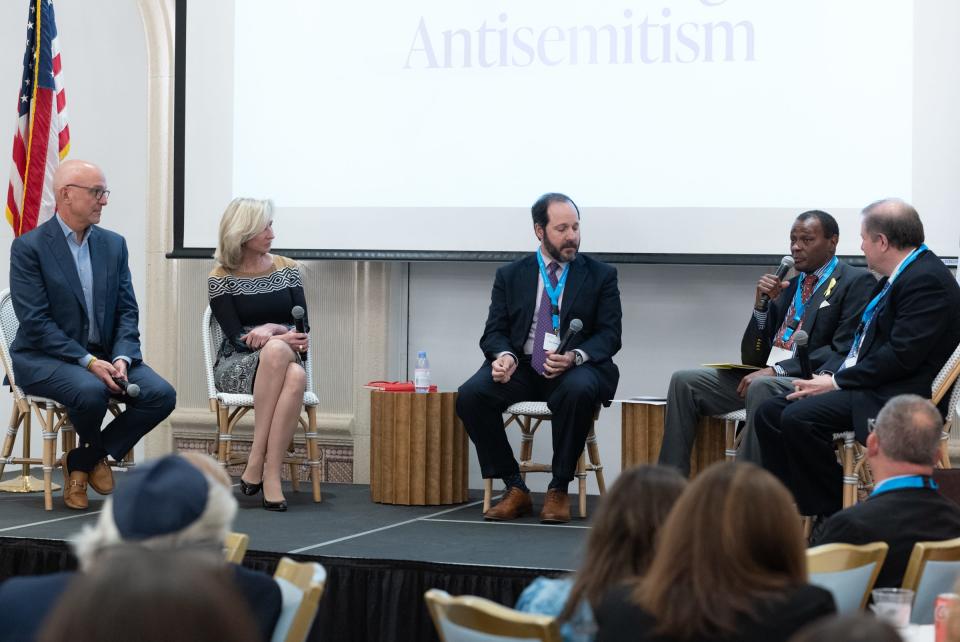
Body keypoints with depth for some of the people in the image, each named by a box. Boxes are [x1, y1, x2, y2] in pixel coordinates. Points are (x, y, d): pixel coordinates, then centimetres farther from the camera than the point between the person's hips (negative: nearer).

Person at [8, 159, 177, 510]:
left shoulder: (114, 245, 10)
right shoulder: (29, 247, -7)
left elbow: (127, 312, 7)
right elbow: (35, 322, -14)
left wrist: (121, 359, -13)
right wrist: (89, 362, -23)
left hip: (104, 356, 5)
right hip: (46, 359, -5)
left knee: (161, 394, -18)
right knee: (90, 390, -36)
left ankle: (81, 461, -2)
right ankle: (94, 456, 1)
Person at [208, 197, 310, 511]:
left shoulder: (287, 269, 9)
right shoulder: (221, 279, 0)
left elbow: (303, 327, 4)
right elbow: (237, 338, -8)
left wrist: (273, 328, -16)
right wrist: (282, 340, -23)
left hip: (283, 360, 2)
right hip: (237, 368, -2)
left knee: (296, 376, -37)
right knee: (277, 350, -38)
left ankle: (270, 473, -37)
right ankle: (259, 463, -34)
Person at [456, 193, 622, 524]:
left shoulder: (600, 275, 7)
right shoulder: (510, 275, 12)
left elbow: (609, 334, 0)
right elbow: (495, 331, 7)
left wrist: (575, 356, -21)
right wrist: (504, 355, -18)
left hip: (575, 369, -2)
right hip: (521, 368, 2)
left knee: (579, 390, -38)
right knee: (470, 394, -26)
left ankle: (558, 490, -20)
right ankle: (514, 489, -12)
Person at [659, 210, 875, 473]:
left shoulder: (857, 282, 2)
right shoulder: (788, 286, 22)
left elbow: (843, 353, -12)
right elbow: (752, 357, 17)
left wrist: (776, 370, -19)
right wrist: (762, 304, 1)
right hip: (763, 375, 7)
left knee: (762, 388, -37)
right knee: (684, 381, -7)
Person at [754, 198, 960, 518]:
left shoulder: (927, 280, -16)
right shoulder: (897, 277, 17)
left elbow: (902, 355, -22)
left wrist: (837, 382, -16)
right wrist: (826, 374, 1)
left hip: (897, 396, -11)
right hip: (870, 385, 11)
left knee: (798, 418, -26)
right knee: (769, 413, 1)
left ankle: (832, 518, -13)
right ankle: (795, 507, 1)